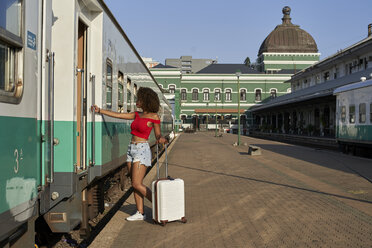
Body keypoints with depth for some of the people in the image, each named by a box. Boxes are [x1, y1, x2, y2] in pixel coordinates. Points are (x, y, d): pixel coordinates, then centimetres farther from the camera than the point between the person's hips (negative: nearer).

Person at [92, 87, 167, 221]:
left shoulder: (154, 117, -7)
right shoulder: (137, 115, 11)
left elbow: (158, 135, -2)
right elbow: (117, 115, 16)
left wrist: (161, 139, -25)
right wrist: (100, 110, 17)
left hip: (142, 150, -7)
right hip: (131, 149, 7)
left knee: (137, 184, -10)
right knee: (135, 184, 6)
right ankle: (140, 213, 12)